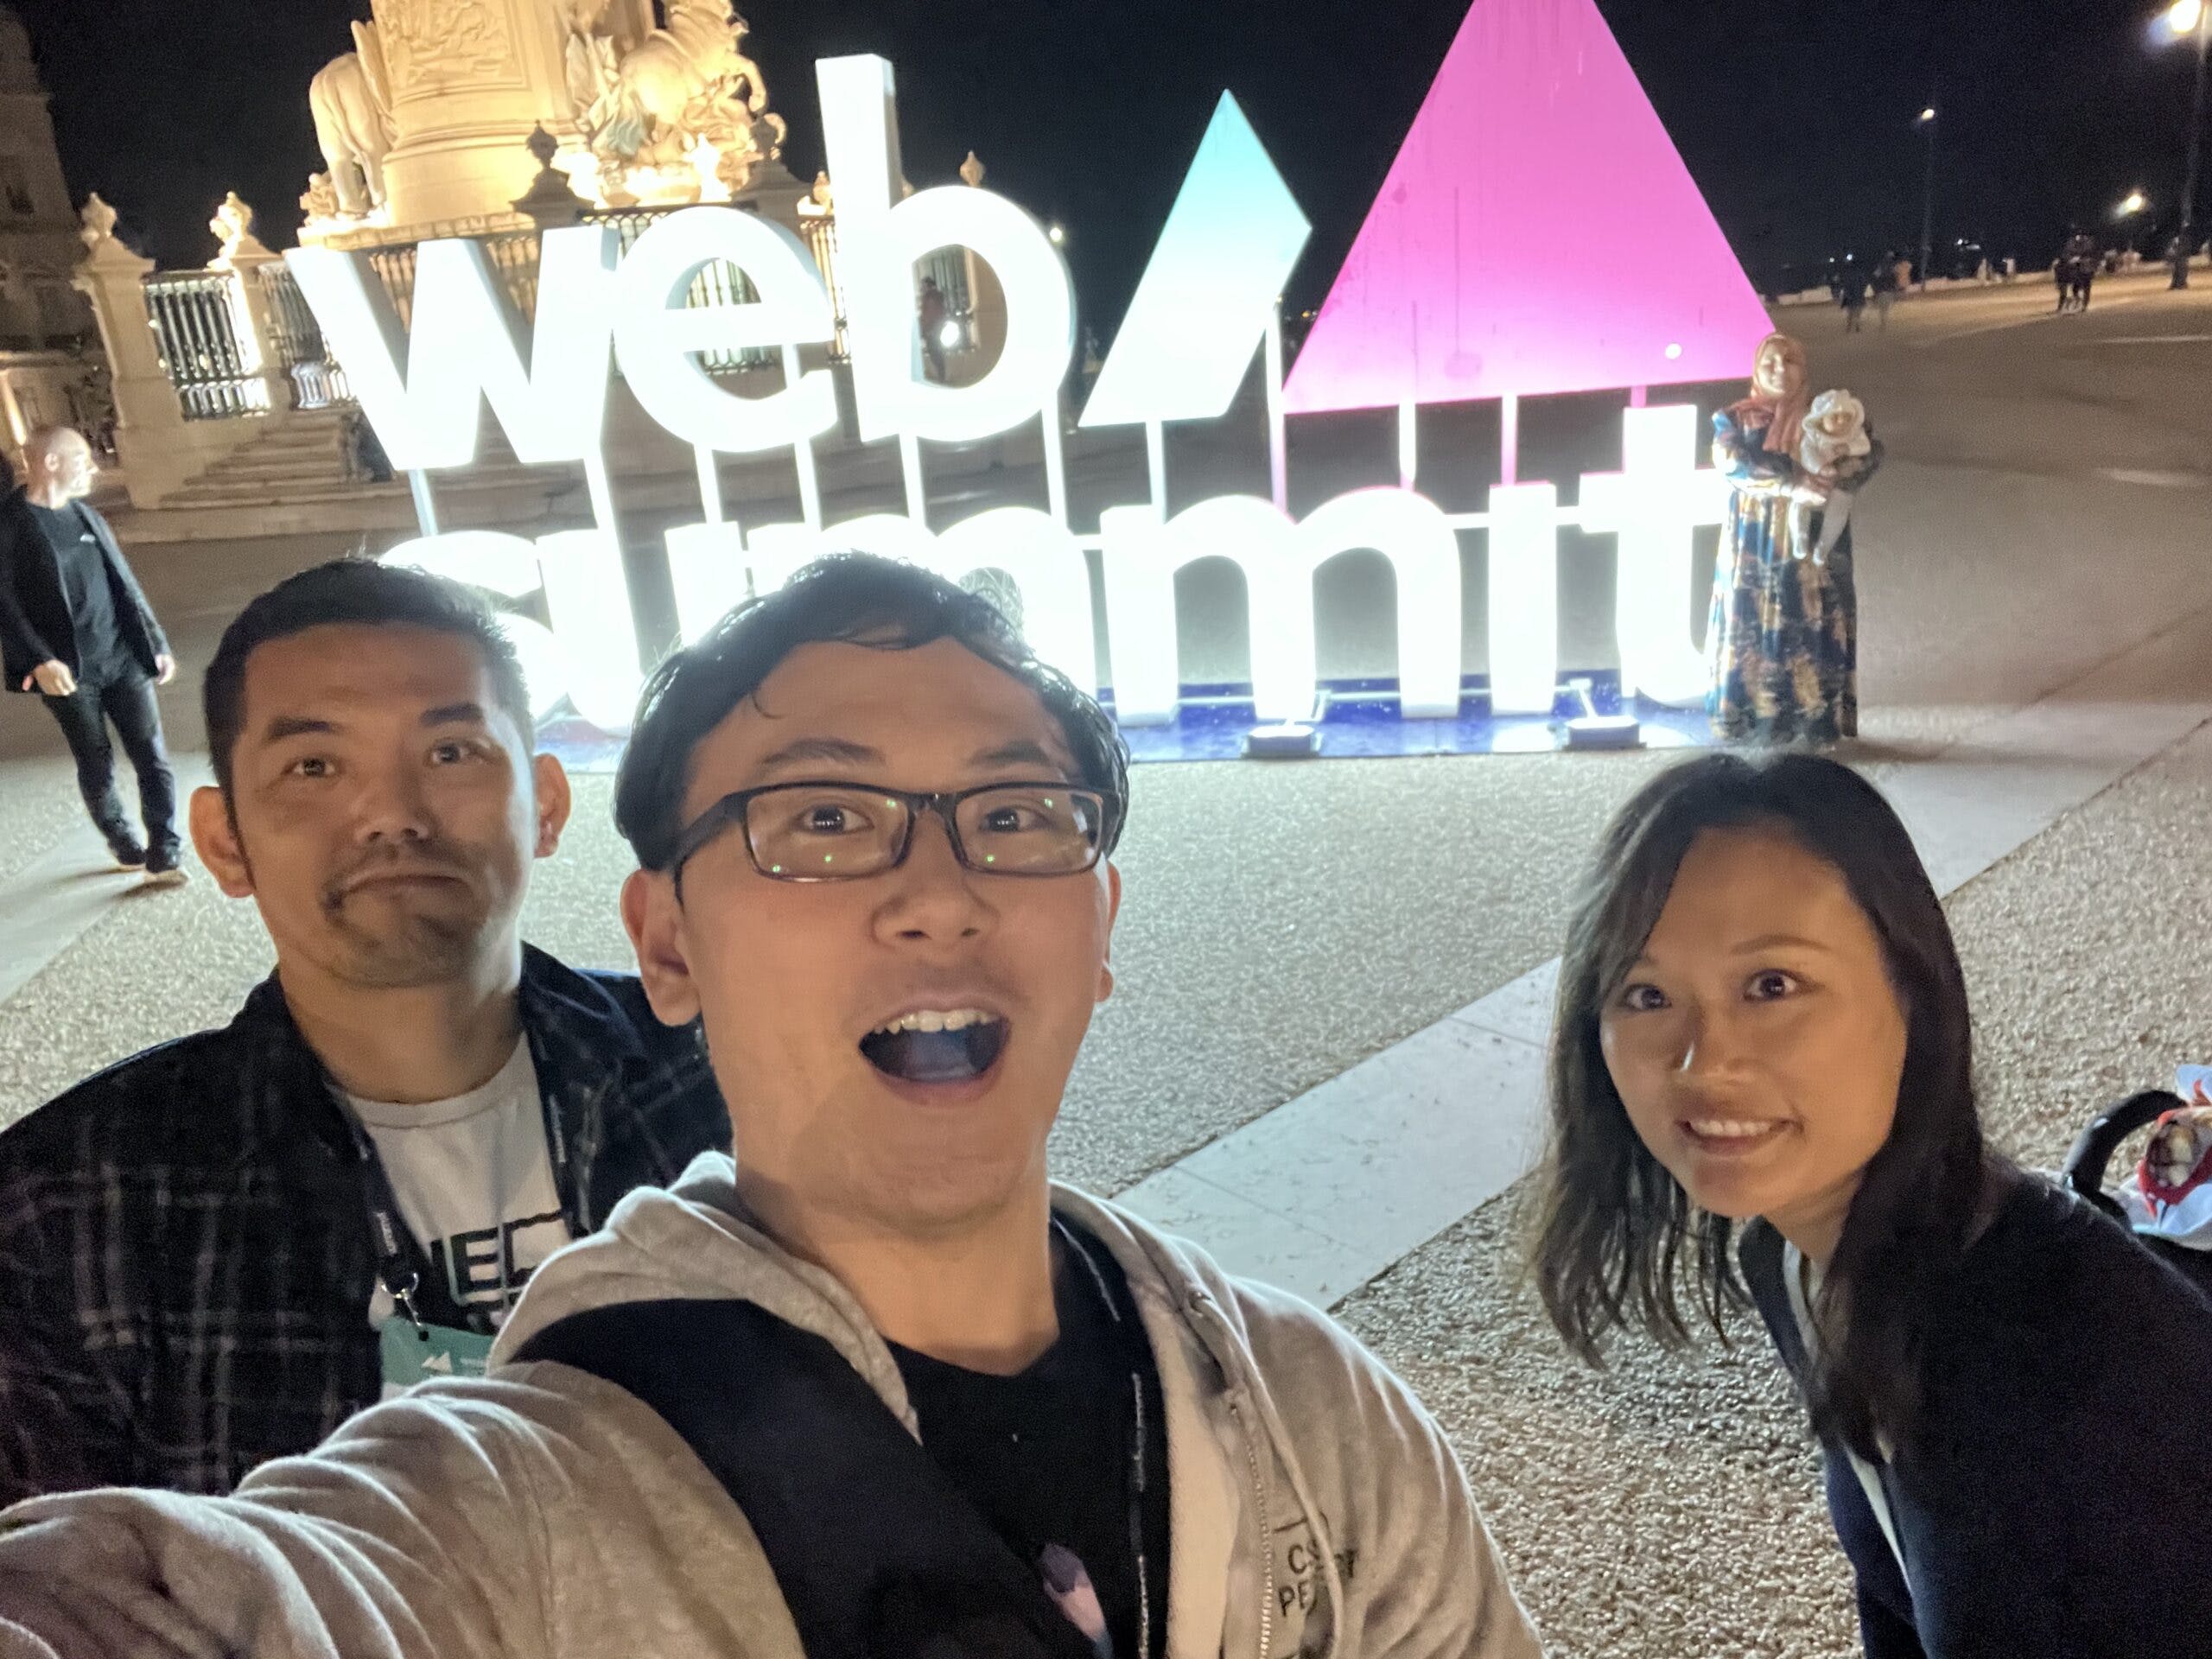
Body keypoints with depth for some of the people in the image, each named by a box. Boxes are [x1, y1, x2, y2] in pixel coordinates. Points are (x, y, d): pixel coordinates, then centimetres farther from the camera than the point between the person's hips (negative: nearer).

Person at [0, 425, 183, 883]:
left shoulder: (87, 515, 13)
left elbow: (125, 583, 16)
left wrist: (157, 644, 12)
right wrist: (39, 660, -20)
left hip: (124, 660, 4)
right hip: (68, 670, -4)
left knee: (154, 759, -2)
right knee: (97, 767, 7)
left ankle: (165, 854, 3)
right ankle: (125, 846, 25)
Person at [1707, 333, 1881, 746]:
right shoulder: (1734, 418, 5)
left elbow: (1871, 450, -4)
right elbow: (1733, 463, -14)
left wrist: (1836, 475, -25)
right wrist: (1791, 485, -25)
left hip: (1814, 542, 1)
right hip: (1755, 543, -1)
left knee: (1815, 627, -2)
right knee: (1751, 626, -2)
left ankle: (1816, 723, 3)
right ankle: (1747, 723, 4)